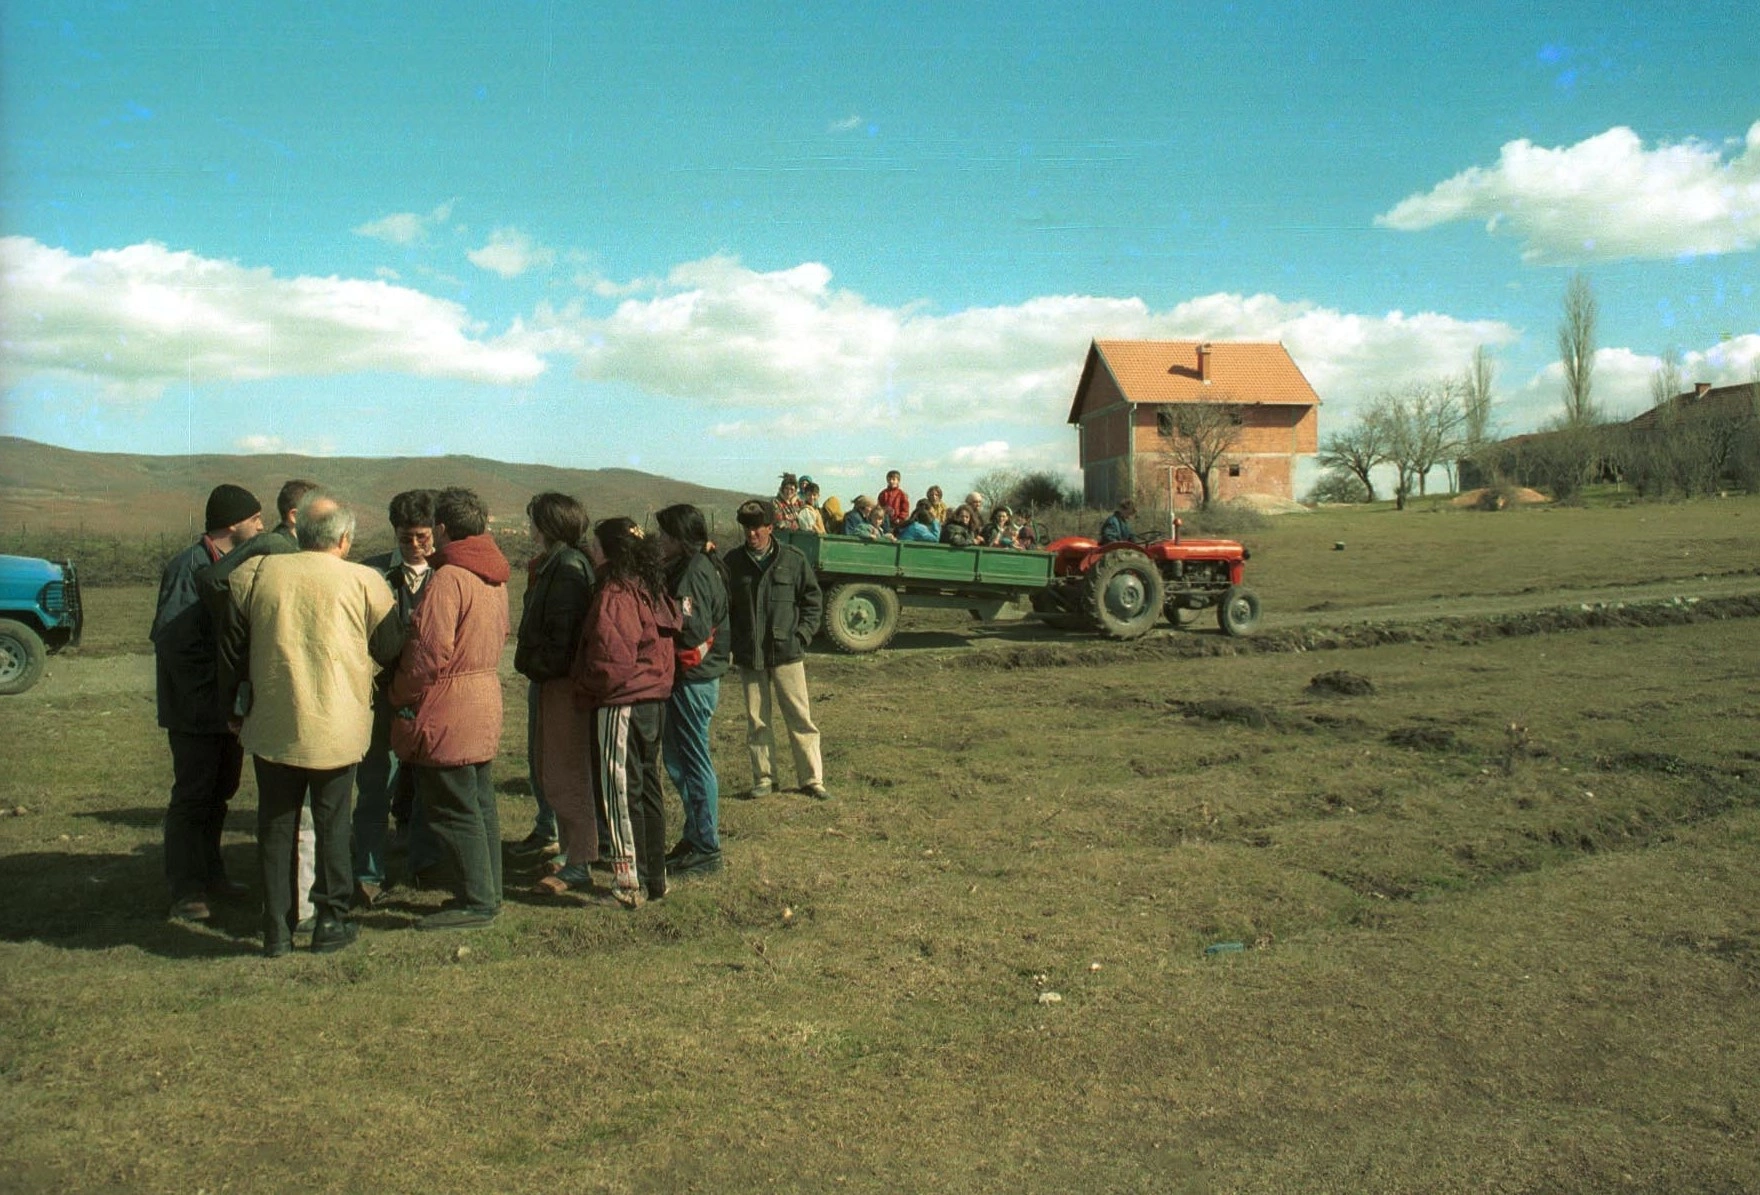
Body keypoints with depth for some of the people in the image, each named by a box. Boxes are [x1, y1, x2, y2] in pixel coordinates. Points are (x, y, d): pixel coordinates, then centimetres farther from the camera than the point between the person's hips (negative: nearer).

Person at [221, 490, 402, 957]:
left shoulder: (253, 573, -1)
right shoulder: (364, 582, -9)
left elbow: (232, 650, 6)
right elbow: (390, 648, 0)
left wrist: (233, 707, 18)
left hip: (271, 726, 2)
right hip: (336, 727, -2)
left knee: (275, 826, 13)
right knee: (332, 823, 11)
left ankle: (276, 929, 18)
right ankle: (331, 922, 17)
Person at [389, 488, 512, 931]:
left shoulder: (448, 578, -18)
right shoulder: (494, 577, 10)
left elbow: (429, 653, -20)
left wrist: (399, 695, -6)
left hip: (447, 712, -9)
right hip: (485, 703, 9)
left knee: (453, 810, -1)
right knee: (479, 803, 16)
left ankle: (476, 902, 5)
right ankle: (487, 892, 24)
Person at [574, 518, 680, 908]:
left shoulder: (613, 595, -17)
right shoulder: (652, 590, 9)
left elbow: (610, 661, -20)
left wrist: (586, 688, -6)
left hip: (620, 706, -8)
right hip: (655, 701, 9)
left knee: (621, 794, 0)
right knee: (648, 789, 15)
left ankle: (629, 884, 5)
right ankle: (656, 878, 23)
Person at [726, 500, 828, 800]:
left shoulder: (793, 559, -1)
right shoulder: (734, 561, 3)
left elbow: (813, 599, 6)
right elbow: (724, 604, 9)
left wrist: (803, 634, -4)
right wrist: (732, 642, 1)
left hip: (786, 652, -2)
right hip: (748, 655, 2)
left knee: (800, 717, 1)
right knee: (756, 720, 9)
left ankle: (811, 778, 10)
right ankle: (764, 778, 21)